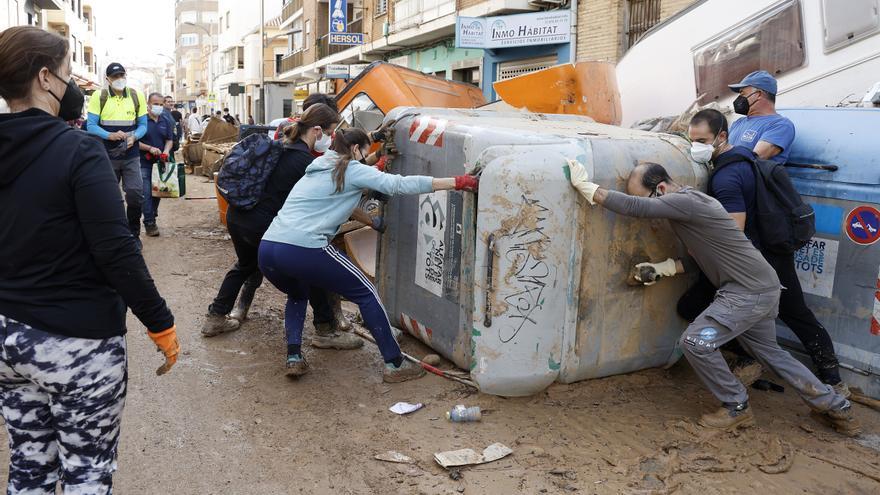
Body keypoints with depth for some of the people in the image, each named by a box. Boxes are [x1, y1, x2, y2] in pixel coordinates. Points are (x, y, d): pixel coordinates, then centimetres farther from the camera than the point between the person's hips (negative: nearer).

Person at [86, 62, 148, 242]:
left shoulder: (137, 96, 4)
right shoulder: (99, 97, 0)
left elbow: (143, 125, 5)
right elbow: (91, 125, -4)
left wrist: (134, 137, -15)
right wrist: (110, 135, -22)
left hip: (131, 155, 0)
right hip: (106, 156, 0)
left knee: (136, 193, -8)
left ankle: (134, 234, 9)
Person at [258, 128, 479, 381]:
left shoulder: (317, 169, 27)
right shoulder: (353, 170, 5)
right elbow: (398, 184, -6)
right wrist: (457, 182, -6)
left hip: (267, 249, 8)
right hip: (303, 251, -8)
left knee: (297, 295, 36)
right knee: (366, 293, 9)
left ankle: (294, 358, 20)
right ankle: (394, 364, 12)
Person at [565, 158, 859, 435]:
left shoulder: (685, 201, -21)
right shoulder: (687, 203, 11)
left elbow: (634, 208, -33)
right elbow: (699, 259, 16)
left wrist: (585, 186, -28)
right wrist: (660, 269, 4)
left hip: (749, 292, -11)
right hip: (763, 288, 11)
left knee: (695, 342, -10)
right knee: (769, 352, 24)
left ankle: (736, 408, 6)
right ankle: (835, 407, 36)